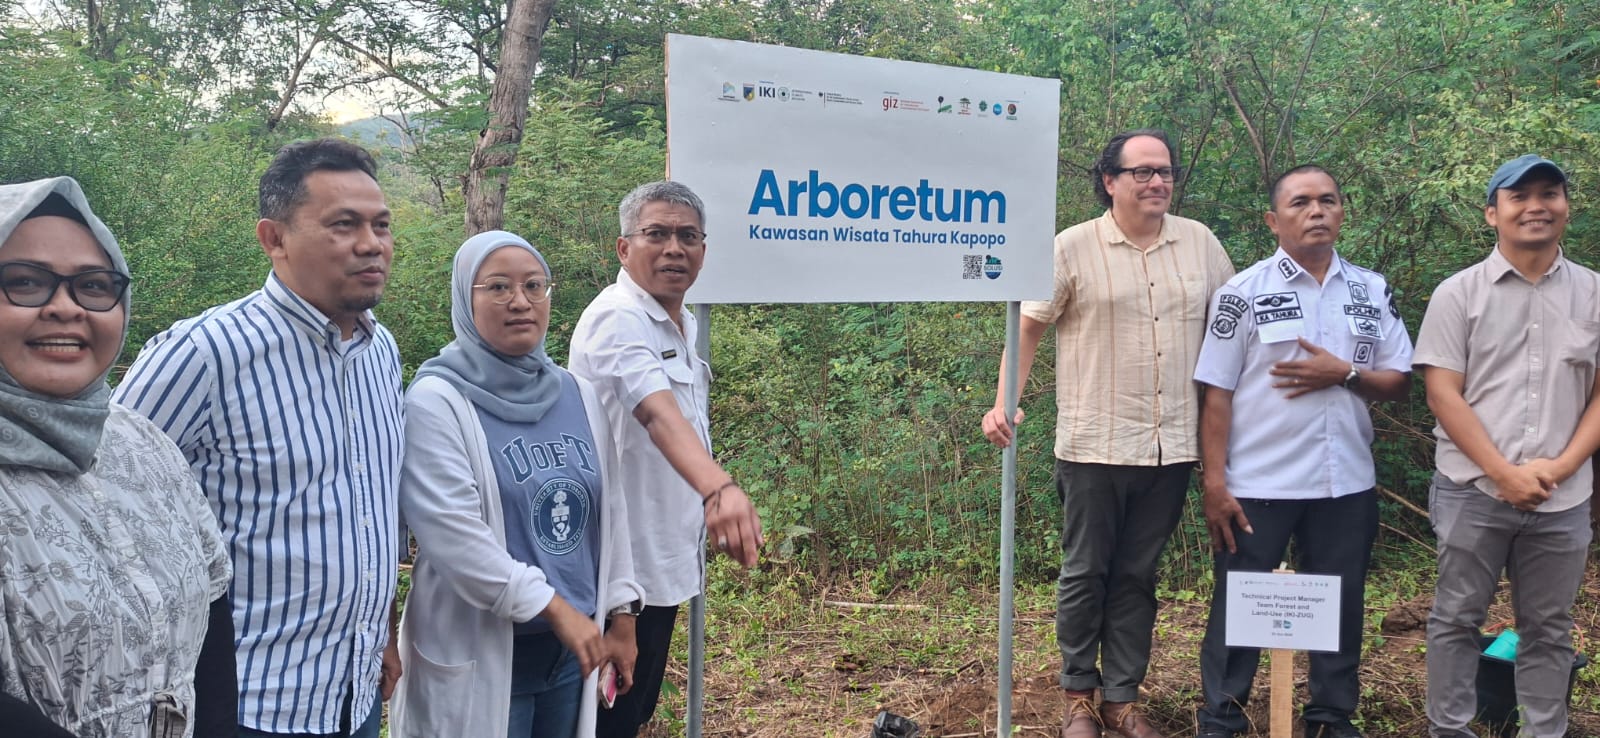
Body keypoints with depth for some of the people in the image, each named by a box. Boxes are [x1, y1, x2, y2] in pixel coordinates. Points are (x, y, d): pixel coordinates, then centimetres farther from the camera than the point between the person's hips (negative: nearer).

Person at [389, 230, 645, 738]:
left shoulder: (578, 396, 7)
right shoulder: (436, 400, -12)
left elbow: (610, 511, 11)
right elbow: (453, 534, -20)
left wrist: (620, 614, 9)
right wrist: (554, 607, -19)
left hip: (573, 649, 6)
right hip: (480, 656, -6)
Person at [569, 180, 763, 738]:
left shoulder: (684, 325, 9)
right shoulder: (617, 318, -20)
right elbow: (659, 414, -38)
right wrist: (720, 488, -53)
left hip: (663, 560, 9)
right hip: (623, 567, -9)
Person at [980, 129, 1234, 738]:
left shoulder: (1200, 243, 6)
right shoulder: (1073, 247, -4)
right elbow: (1029, 326, -1)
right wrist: (1004, 401, -13)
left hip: (1172, 446, 3)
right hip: (1096, 446, -3)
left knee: (1138, 576, 12)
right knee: (1085, 573, 7)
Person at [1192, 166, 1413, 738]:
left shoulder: (1373, 291, 6)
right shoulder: (1243, 292, -5)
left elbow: (1399, 383, 7)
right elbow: (1217, 394, -6)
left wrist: (1344, 374, -13)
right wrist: (1214, 483, -11)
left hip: (1347, 482, 4)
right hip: (1258, 484, -3)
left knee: (1340, 606, 12)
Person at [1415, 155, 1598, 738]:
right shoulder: (1458, 293, -1)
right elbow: (1442, 394, -6)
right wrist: (1503, 473, -12)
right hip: (1473, 491, -2)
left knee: (1548, 629, 12)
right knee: (1457, 618, 7)